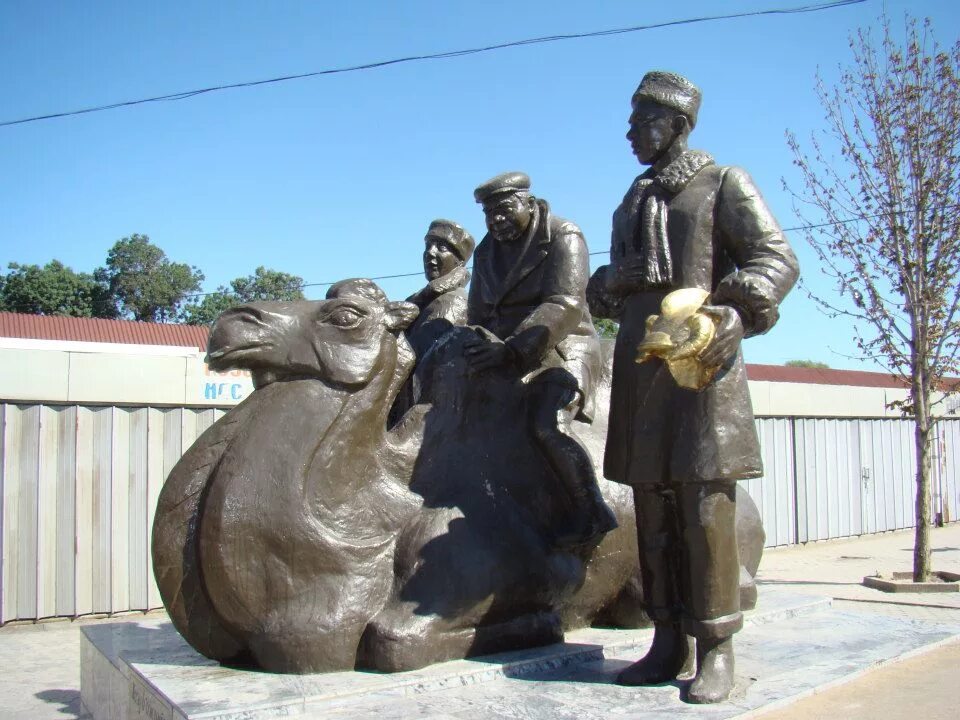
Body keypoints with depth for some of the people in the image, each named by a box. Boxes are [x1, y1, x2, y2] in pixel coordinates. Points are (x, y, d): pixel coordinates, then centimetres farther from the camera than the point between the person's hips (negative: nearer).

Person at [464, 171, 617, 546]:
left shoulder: (563, 237, -9)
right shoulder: (486, 251, 13)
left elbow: (564, 307, -22)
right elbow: (477, 314, 18)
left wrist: (508, 349, -30)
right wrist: (480, 347, -2)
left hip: (562, 350, -8)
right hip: (509, 358, 8)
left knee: (546, 426, -29)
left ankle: (591, 512, -14)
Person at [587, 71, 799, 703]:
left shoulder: (723, 183, 6)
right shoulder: (633, 204, 24)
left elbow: (778, 257, -6)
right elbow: (608, 291, 25)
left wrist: (738, 310, -24)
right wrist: (608, 282, 1)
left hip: (701, 360, -6)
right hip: (640, 366, 6)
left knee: (705, 503, -9)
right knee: (653, 508, 6)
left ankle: (717, 649, 1)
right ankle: (668, 640, 14)